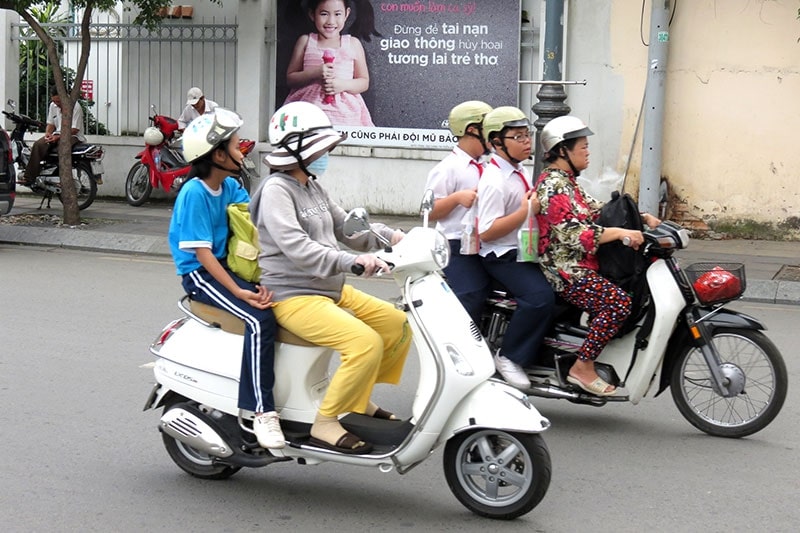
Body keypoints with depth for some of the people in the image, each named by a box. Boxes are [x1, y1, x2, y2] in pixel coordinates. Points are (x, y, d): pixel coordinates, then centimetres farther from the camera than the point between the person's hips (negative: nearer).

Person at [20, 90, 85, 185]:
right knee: (38, 144, -20)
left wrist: (58, 137, -22)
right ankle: (28, 177, -23)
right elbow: (50, 123, 17)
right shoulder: (53, 106, 10)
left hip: (73, 136, -6)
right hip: (57, 134, 6)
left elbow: (74, 130, -16)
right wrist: (48, 133, -6)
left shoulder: (75, 106, -13)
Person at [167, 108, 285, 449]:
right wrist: (239, 292, -24)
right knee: (259, 319, -29)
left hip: (229, 265, 8)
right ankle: (261, 411, -28)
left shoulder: (231, 187, 10)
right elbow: (201, 252, -17)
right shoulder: (194, 194, -13)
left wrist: (261, 281, -12)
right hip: (201, 274, -8)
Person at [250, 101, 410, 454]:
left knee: (399, 325, 8)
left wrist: (389, 236, 3)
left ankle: (359, 400, 19)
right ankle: (325, 423, -15)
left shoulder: (313, 188, 15)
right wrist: (352, 261, -37)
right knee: (366, 343, -27)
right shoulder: (276, 190, -13)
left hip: (332, 291, 10)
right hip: (294, 296, -10)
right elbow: (295, 246, -27)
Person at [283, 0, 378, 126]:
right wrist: (315, 73, -11)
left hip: (344, 113, 0)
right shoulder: (305, 42, 7)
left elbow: (364, 82, 9)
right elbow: (290, 79, 6)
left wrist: (343, 85, -10)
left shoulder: (353, 44, 7)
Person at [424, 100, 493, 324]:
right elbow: (429, 211, -11)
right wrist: (457, 198, -24)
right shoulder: (449, 168, -8)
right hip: (459, 249, -8)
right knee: (470, 303, -17)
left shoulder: (484, 168, 17)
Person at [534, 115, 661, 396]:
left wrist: (642, 217, 5)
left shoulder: (565, 181, 18)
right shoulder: (553, 187, -16)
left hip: (577, 265, 11)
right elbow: (573, 235, -25)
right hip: (564, 271, -11)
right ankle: (583, 368, -18)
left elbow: (596, 210, 17)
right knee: (618, 301, -25)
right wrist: (620, 232, -30)